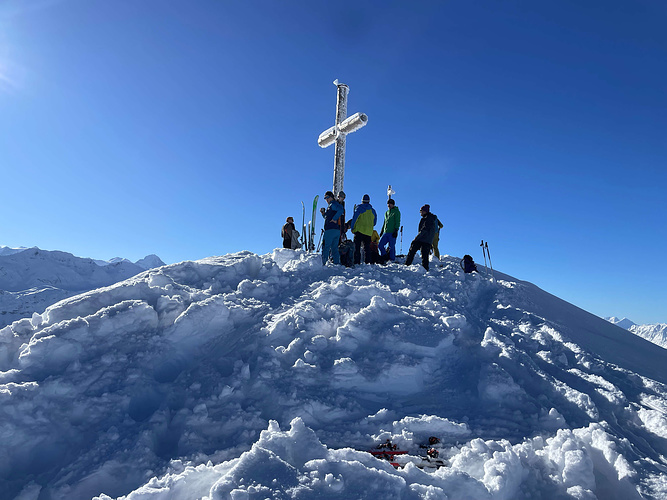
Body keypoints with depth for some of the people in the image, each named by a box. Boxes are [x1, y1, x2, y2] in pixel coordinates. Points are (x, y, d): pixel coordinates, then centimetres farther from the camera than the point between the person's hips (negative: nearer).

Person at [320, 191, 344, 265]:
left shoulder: (333, 204, -5)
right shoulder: (331, 206, 25)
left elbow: (340, 210, -25)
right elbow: (327, 217, 32)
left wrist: (334, 219, -20)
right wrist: (323, 213, 16)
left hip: (331, 229, -10)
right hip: (337, 230, 10)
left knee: (325, 247, -8)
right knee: (334, 248, 11)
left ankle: (323, 264, -10)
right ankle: (337, 263, 12)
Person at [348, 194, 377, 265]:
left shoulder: (359, 208, -2)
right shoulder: (373, 210, 13)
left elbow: (354, 218, -6)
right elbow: (374, 222, 18)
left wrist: (352, 227, 3)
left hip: (359, 230, -4)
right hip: (369, 232, 4)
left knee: (357, 247, -3)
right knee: (367, 248, 11)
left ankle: (357, 262, -9)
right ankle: (367, 262, 5)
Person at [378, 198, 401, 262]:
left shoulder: (396, 212, 0)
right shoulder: (386, 212, 21)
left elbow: (397, 222, -7)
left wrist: (396, 230, -16)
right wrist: (382, 231, 22)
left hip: (392, 233, -6)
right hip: (385, 232, 6)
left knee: (391, 247, -4)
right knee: (380, 245, -2)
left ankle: (392, 260, 5)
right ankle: (385, 258, 10)